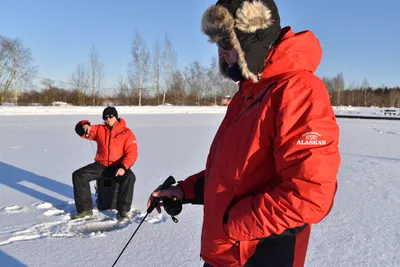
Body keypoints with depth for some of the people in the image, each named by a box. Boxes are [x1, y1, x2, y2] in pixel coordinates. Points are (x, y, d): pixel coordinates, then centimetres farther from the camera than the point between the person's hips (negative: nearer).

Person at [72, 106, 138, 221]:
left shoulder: (127, 133, -3)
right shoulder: (100, 129, 9)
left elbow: (131, 153, -11)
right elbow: (80, 130, 3)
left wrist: (123, 167, -28)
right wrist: (85, 125, -22)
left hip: (118, 166, -4)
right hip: (101, 165, 4)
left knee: (129, 177, -34)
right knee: (78, 175, -14)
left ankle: (122, 211, -24)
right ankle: (85, 208, -6)